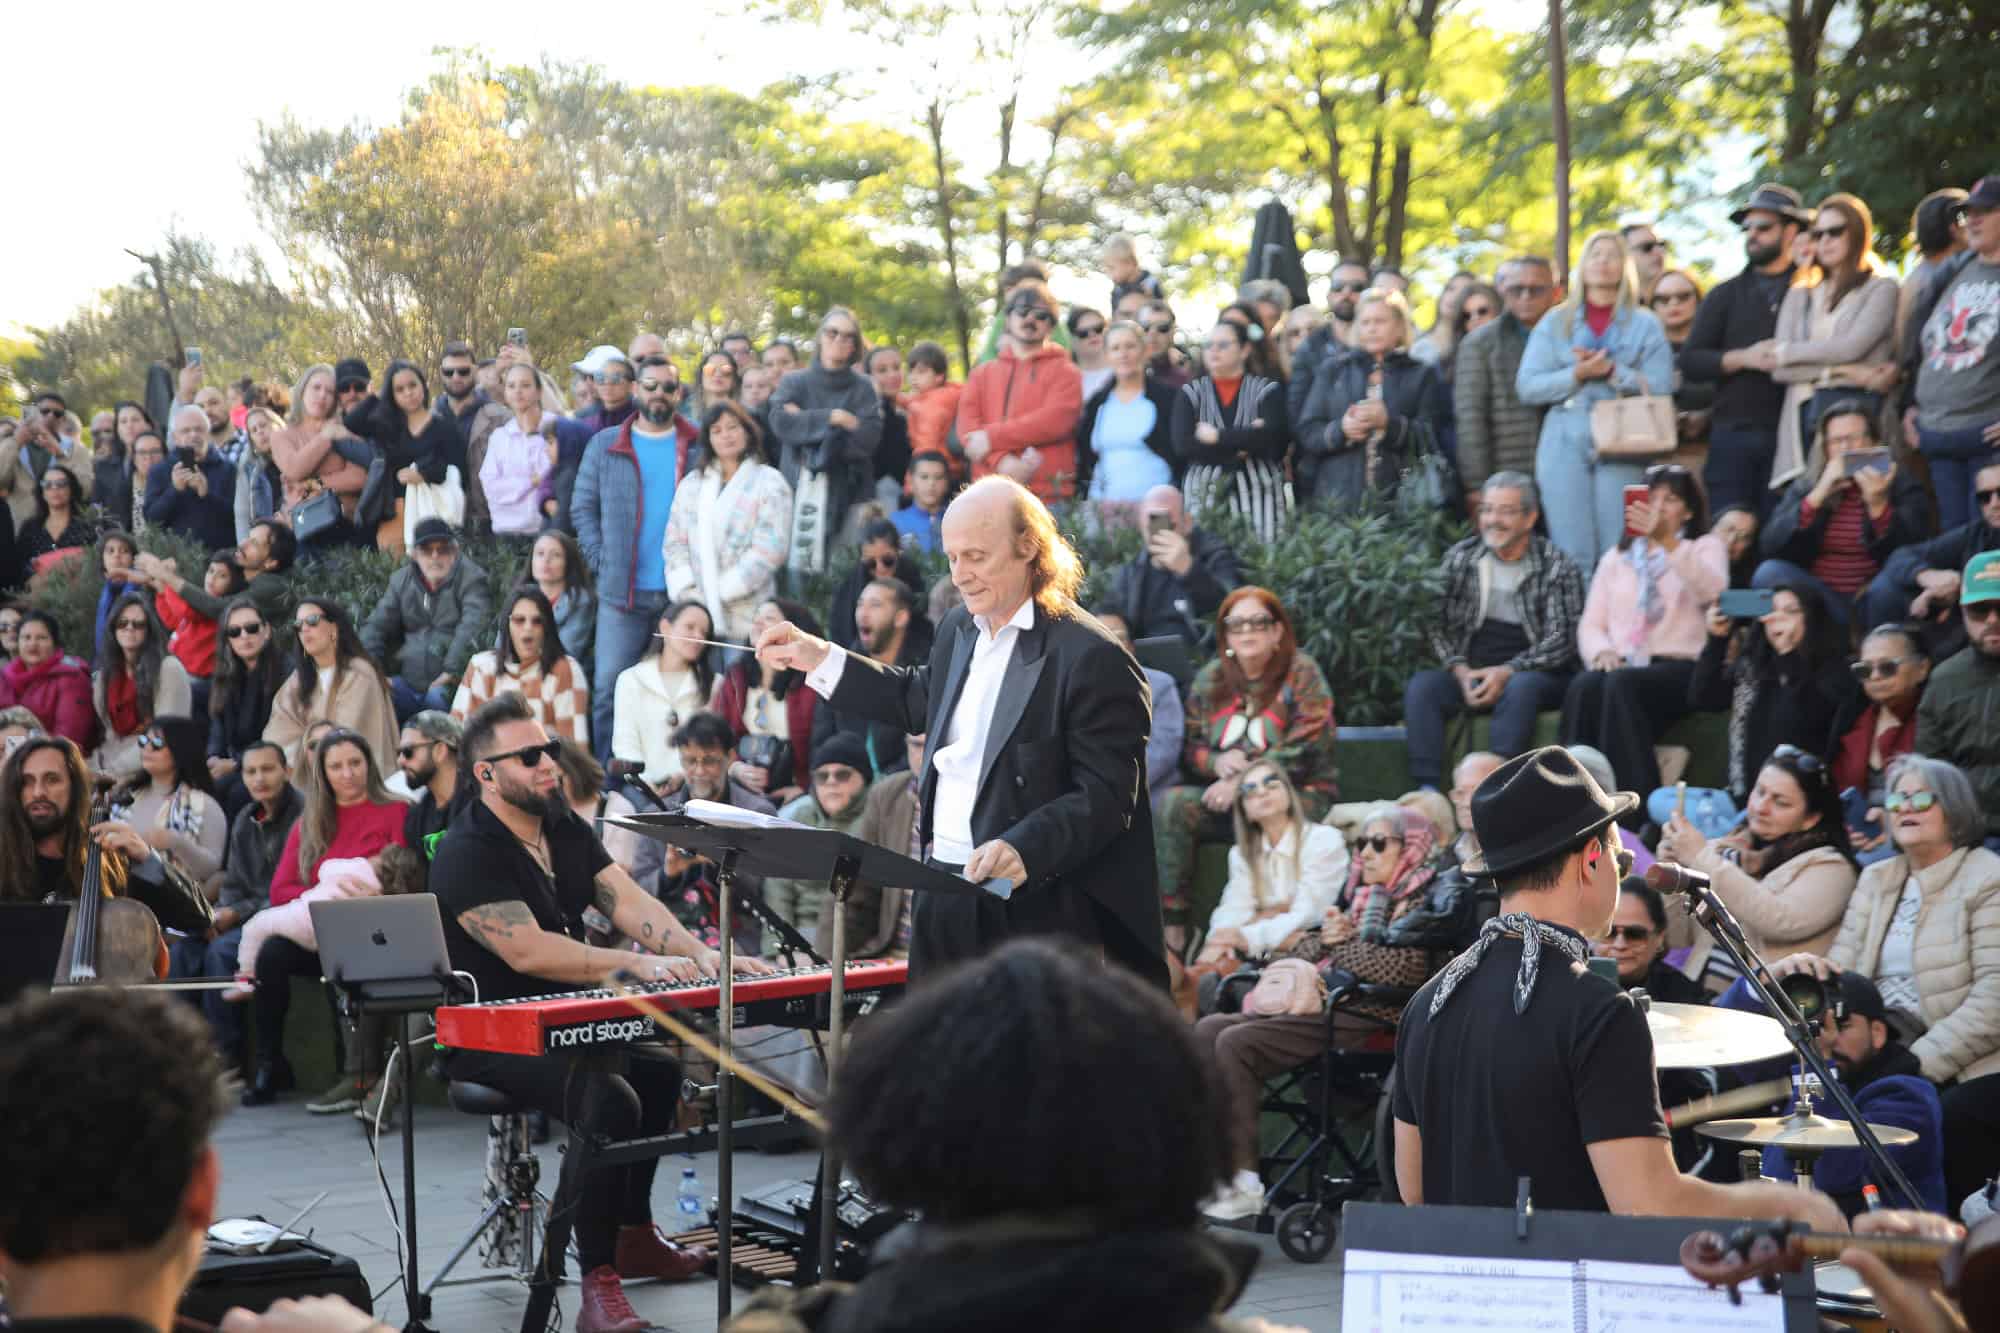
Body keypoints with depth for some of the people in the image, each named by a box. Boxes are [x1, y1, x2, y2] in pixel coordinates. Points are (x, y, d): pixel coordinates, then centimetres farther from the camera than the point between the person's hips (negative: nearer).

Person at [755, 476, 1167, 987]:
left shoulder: (1093, 657, -15)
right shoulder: (959, 630, 12)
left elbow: (1106, 796, -18)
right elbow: (919, 701, 32)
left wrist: (1024, 849, -31)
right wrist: (820, 660, 27)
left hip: (1038, 910, -8)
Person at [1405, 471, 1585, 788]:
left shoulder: (1556, 568, 0)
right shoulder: (1459, 558, 10)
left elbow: (1562, 640, -7)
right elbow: (1439, 626, 6)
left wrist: (1506, 672, -18)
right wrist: (1460, 671, -11)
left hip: (1537, 675, -3)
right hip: (1469, 673, 3)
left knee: (1520, 688, -37)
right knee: (1420, 686, -24)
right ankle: (1426, 788, -31)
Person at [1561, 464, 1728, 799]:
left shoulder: (1705, 546, 15)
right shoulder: (1616, 558, 27)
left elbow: (1711, 591, -10)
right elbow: (1590, 623, 17)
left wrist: (1667, 540, -23)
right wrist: (1602, 652, -7)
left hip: (1679, 667, -3)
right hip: (1621, 667, 3)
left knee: (1621, 684, -36)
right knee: (1585, 685, -33)